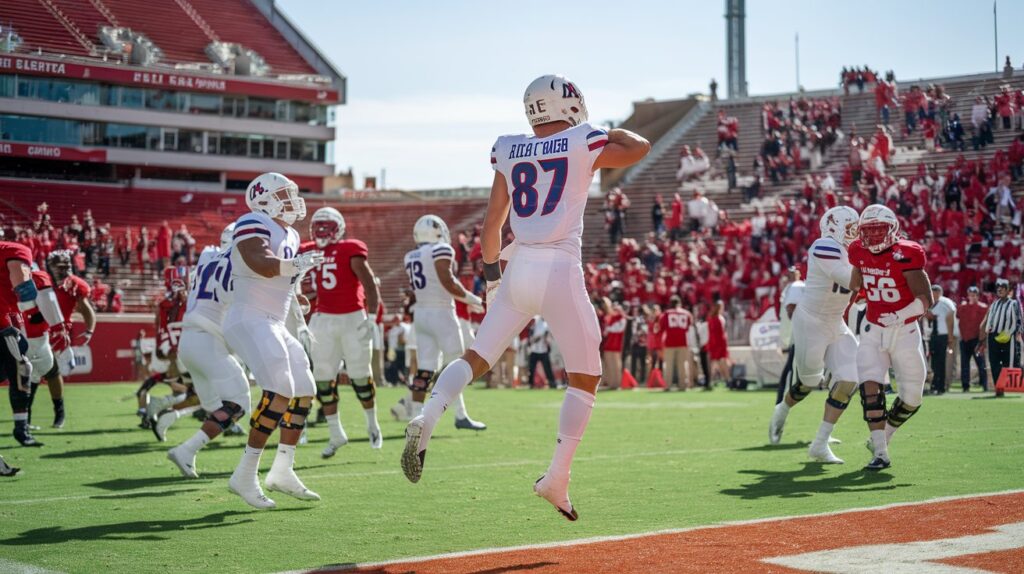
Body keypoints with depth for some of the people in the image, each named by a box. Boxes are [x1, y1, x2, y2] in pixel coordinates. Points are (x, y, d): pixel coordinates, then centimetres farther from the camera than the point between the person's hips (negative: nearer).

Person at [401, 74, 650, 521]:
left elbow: (492, 225, 13)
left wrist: (492, 275, 22)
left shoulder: (509, 152, 10)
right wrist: (606, 133, 29)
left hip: (517, 267, 4)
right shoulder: (583, 145, -1)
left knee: (477, 358, 12)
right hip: (560, 270, -4)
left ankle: (427, 418, -15)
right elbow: (639, 148, 16)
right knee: (585, 377, 9)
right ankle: (557, 477, 3)